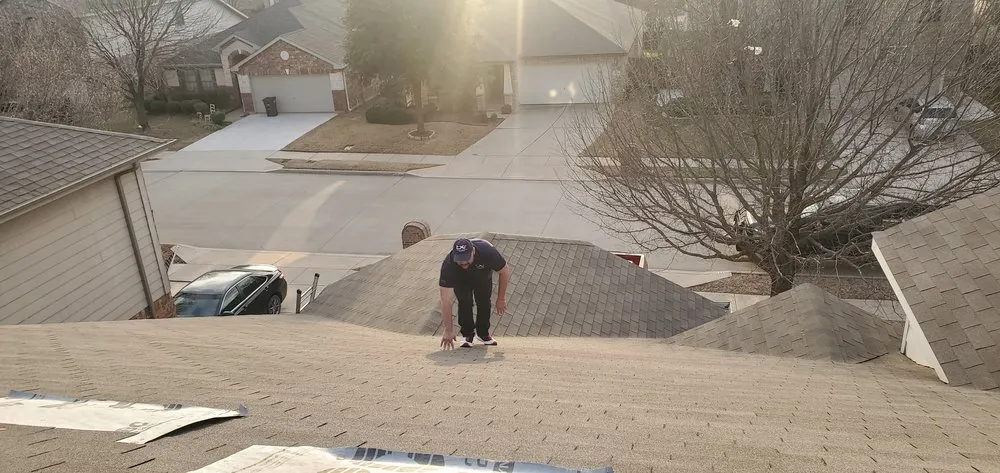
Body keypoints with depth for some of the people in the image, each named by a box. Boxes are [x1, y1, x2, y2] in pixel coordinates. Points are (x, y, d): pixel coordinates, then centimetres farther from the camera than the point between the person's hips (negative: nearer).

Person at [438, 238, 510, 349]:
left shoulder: (487, 251, -42)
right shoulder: (448, 264, -41)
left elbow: (505, 272, -23)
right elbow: (446, 300, -40)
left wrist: (501, 299, -18)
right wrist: (449, 330, -41)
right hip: (461, 280, -1)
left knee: (484, 302, -10)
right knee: (465, 302, -19)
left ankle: (483, 332, 14)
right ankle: (467, 334, 2)